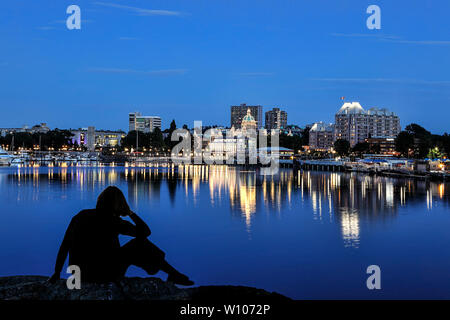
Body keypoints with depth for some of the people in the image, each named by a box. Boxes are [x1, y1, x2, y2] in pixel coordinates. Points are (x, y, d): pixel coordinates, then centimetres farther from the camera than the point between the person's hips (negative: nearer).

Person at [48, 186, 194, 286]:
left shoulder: (80, 216, -2)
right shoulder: (114, 222, -14)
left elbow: (64, 246, 2)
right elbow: (146, 231, -5)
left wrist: (57, 273, 12)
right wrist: (130, 212, 5)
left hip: (82, 276, 5)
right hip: (106, 276, -5)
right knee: (139, 244, 11)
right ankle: (172, 273, 21)